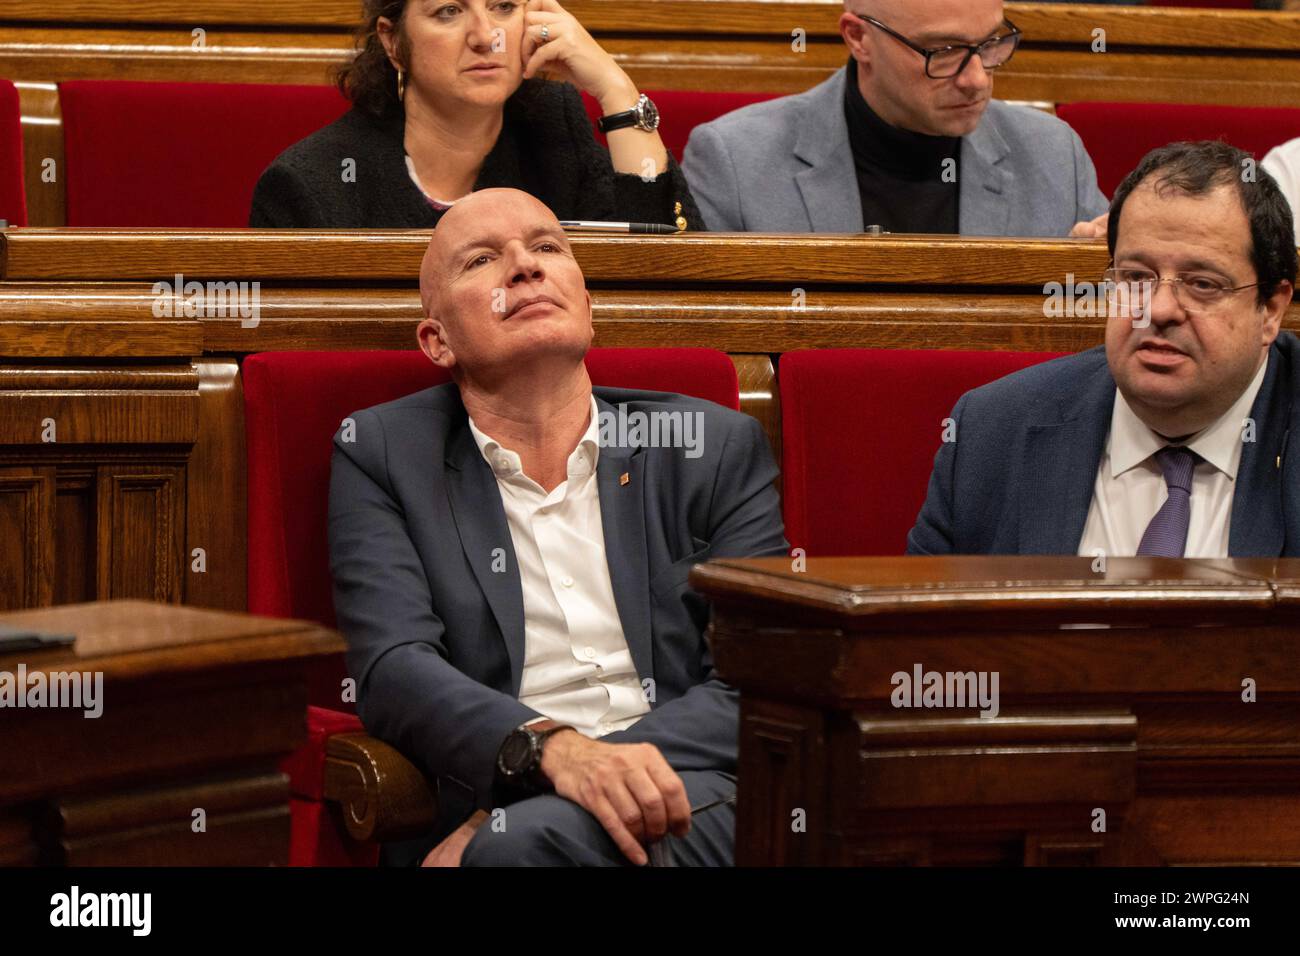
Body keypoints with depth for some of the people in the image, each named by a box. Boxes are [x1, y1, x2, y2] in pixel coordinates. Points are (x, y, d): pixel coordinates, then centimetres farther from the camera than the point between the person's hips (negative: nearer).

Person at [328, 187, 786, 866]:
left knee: (524, 841, -33)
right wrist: (553, 750, -24)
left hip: (691, 793, 0)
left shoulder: (717, 448, 13)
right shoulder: (384, 454, 13)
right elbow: (394, 668, -1)